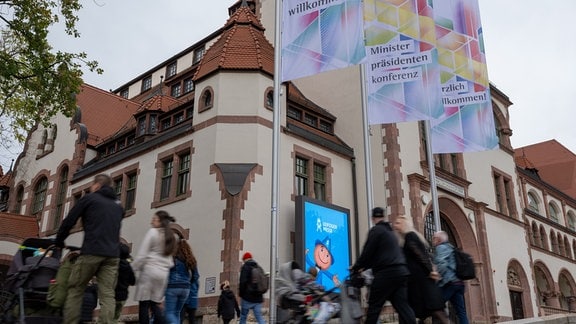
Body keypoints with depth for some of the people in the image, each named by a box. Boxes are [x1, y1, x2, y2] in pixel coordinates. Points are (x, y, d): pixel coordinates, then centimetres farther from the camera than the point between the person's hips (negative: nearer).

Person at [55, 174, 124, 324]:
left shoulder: (89, 198, 6)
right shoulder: (118, 205, 21)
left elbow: (68, 222, 7)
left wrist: (58, 243, 20)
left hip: (92, 252, -4)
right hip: (112, 255, 4)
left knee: (74, 289, 8)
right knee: (107, 294, 0)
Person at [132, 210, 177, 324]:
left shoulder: (152, 232, -3)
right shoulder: (171, 237, 18)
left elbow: (141, 255, -8)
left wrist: (132, 270, -3)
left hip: (149, 270, -7)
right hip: (163, 273, 7)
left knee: (144, 304, -3)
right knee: (154, 304, 11)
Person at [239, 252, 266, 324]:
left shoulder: (245, 267, -5)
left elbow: (242, 282, -13)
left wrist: (241, 295, -5)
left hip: (247, 297, -5)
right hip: (258, 298, 5)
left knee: (243, 317, 8)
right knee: (259, 317, 2)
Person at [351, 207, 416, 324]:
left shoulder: (376, 230, -3)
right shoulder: (390, 231, 25)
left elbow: (367, 252, -7)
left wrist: (355, 268, 8)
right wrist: (363, 267, 34)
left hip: (387, 273, -8)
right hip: (401, 271, 8)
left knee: (374, 306, 0)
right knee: (402, 306, 4)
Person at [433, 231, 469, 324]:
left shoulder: (441, 247, -1)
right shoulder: (451, 248, 27)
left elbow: (441, 264, -17)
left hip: (449, 282, -9)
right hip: (458, 282, 9)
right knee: (461, 312, 4)